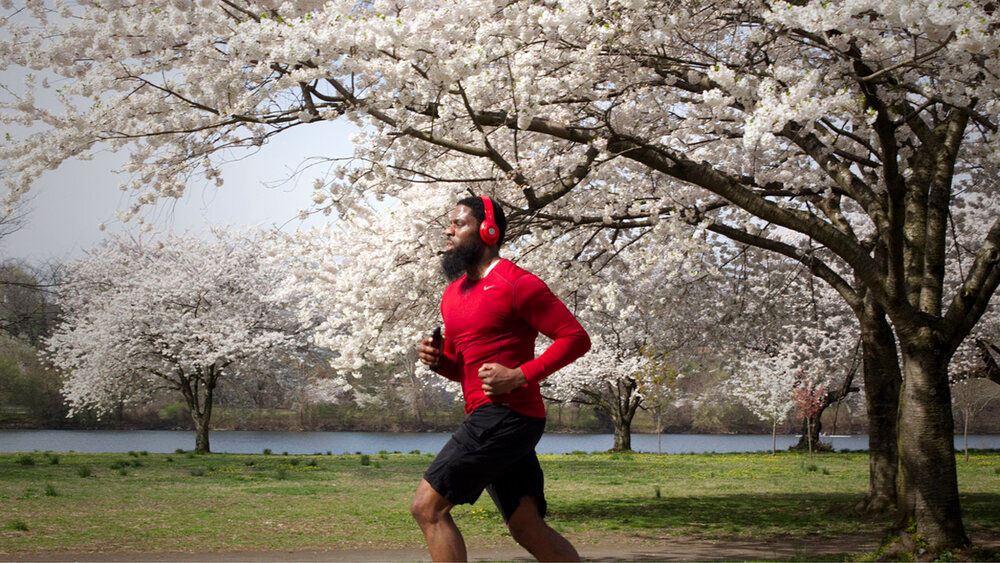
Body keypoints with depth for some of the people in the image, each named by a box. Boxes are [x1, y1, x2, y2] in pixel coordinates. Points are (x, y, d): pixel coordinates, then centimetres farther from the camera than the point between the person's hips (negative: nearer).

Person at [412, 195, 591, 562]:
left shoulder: (516, 284, -8)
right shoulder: (452, 294, 19)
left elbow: (576, 338, -11)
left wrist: (518, 376, -18)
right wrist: (436, 358, 6)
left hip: (507, 416, -9)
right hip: (484, 419, 9)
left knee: (427, 506, -12)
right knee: (528, 529, 6)